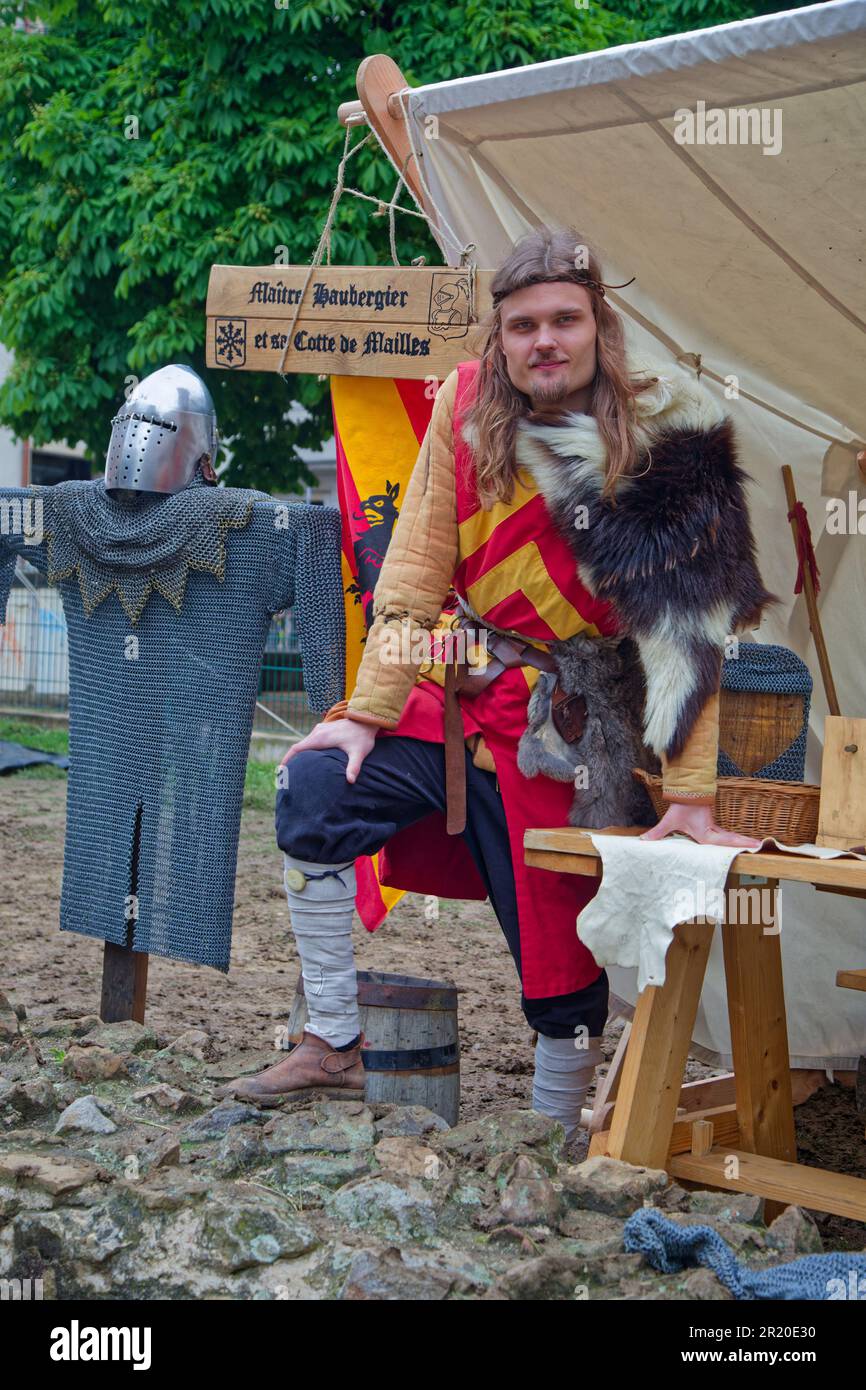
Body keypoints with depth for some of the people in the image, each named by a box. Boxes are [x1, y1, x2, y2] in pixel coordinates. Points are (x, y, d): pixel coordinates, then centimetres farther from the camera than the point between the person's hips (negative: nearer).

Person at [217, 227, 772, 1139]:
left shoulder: (664, 436, -13)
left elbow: (686, 625, -14)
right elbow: (416, 570, 1)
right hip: (447, 695, 3)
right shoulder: (467, 406, -3)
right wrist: (368, 712, -4)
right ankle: (333, 1047, -5)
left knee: (558, 949, 0)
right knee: (313, 792, -18)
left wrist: (691, 793, -17)